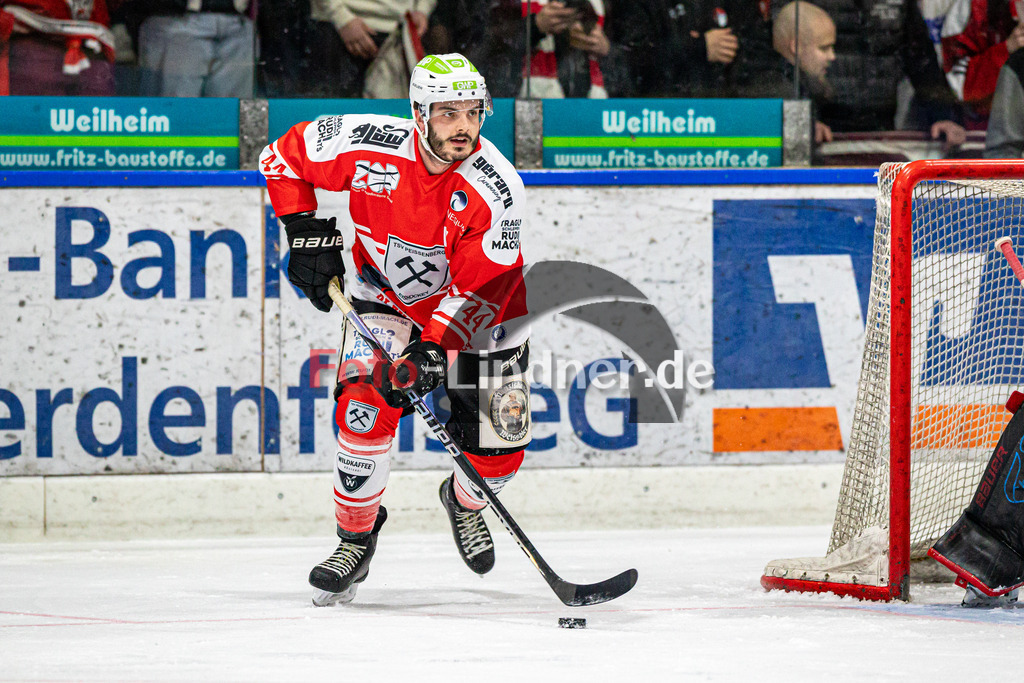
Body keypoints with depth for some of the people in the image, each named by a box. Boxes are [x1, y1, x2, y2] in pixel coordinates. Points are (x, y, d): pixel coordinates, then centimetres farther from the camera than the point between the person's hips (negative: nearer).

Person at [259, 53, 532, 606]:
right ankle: (355, 539, -1)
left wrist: (434, 348, -39)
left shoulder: (496, 191, -30)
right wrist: (305, 230, -14)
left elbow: (478, 292, -28)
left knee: (498, 444, -3)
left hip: (476, 311, 0)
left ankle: (464, 502, 34)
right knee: (365, 407, -21)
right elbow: (284, 156, -8)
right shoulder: (367, 146, -26)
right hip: (384, 292, 0)